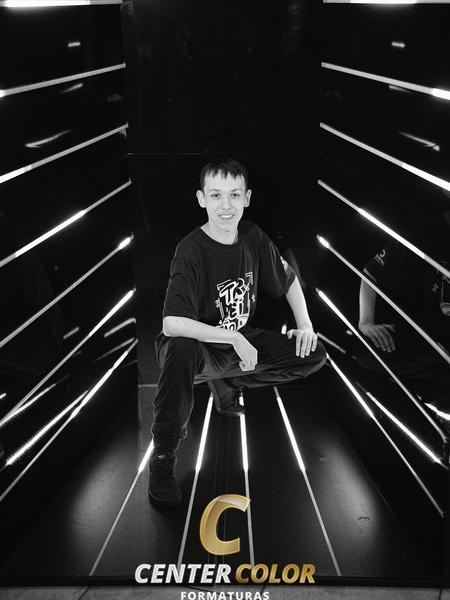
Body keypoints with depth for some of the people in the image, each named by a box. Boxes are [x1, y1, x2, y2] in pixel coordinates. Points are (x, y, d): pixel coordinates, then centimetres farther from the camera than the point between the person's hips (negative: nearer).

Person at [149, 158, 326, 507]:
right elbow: (172, 324, -35)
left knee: (314, 355, -5)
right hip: (201, 347, -6)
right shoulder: (192, 250, -24)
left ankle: (226, 385, 13)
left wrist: (304, 325, -1)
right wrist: (234, 339, -32)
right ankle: (163, 456, -22)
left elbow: (288, 279, 12)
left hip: (241, 341, 6)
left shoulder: (253, 237, -6)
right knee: (181, 350, -42)